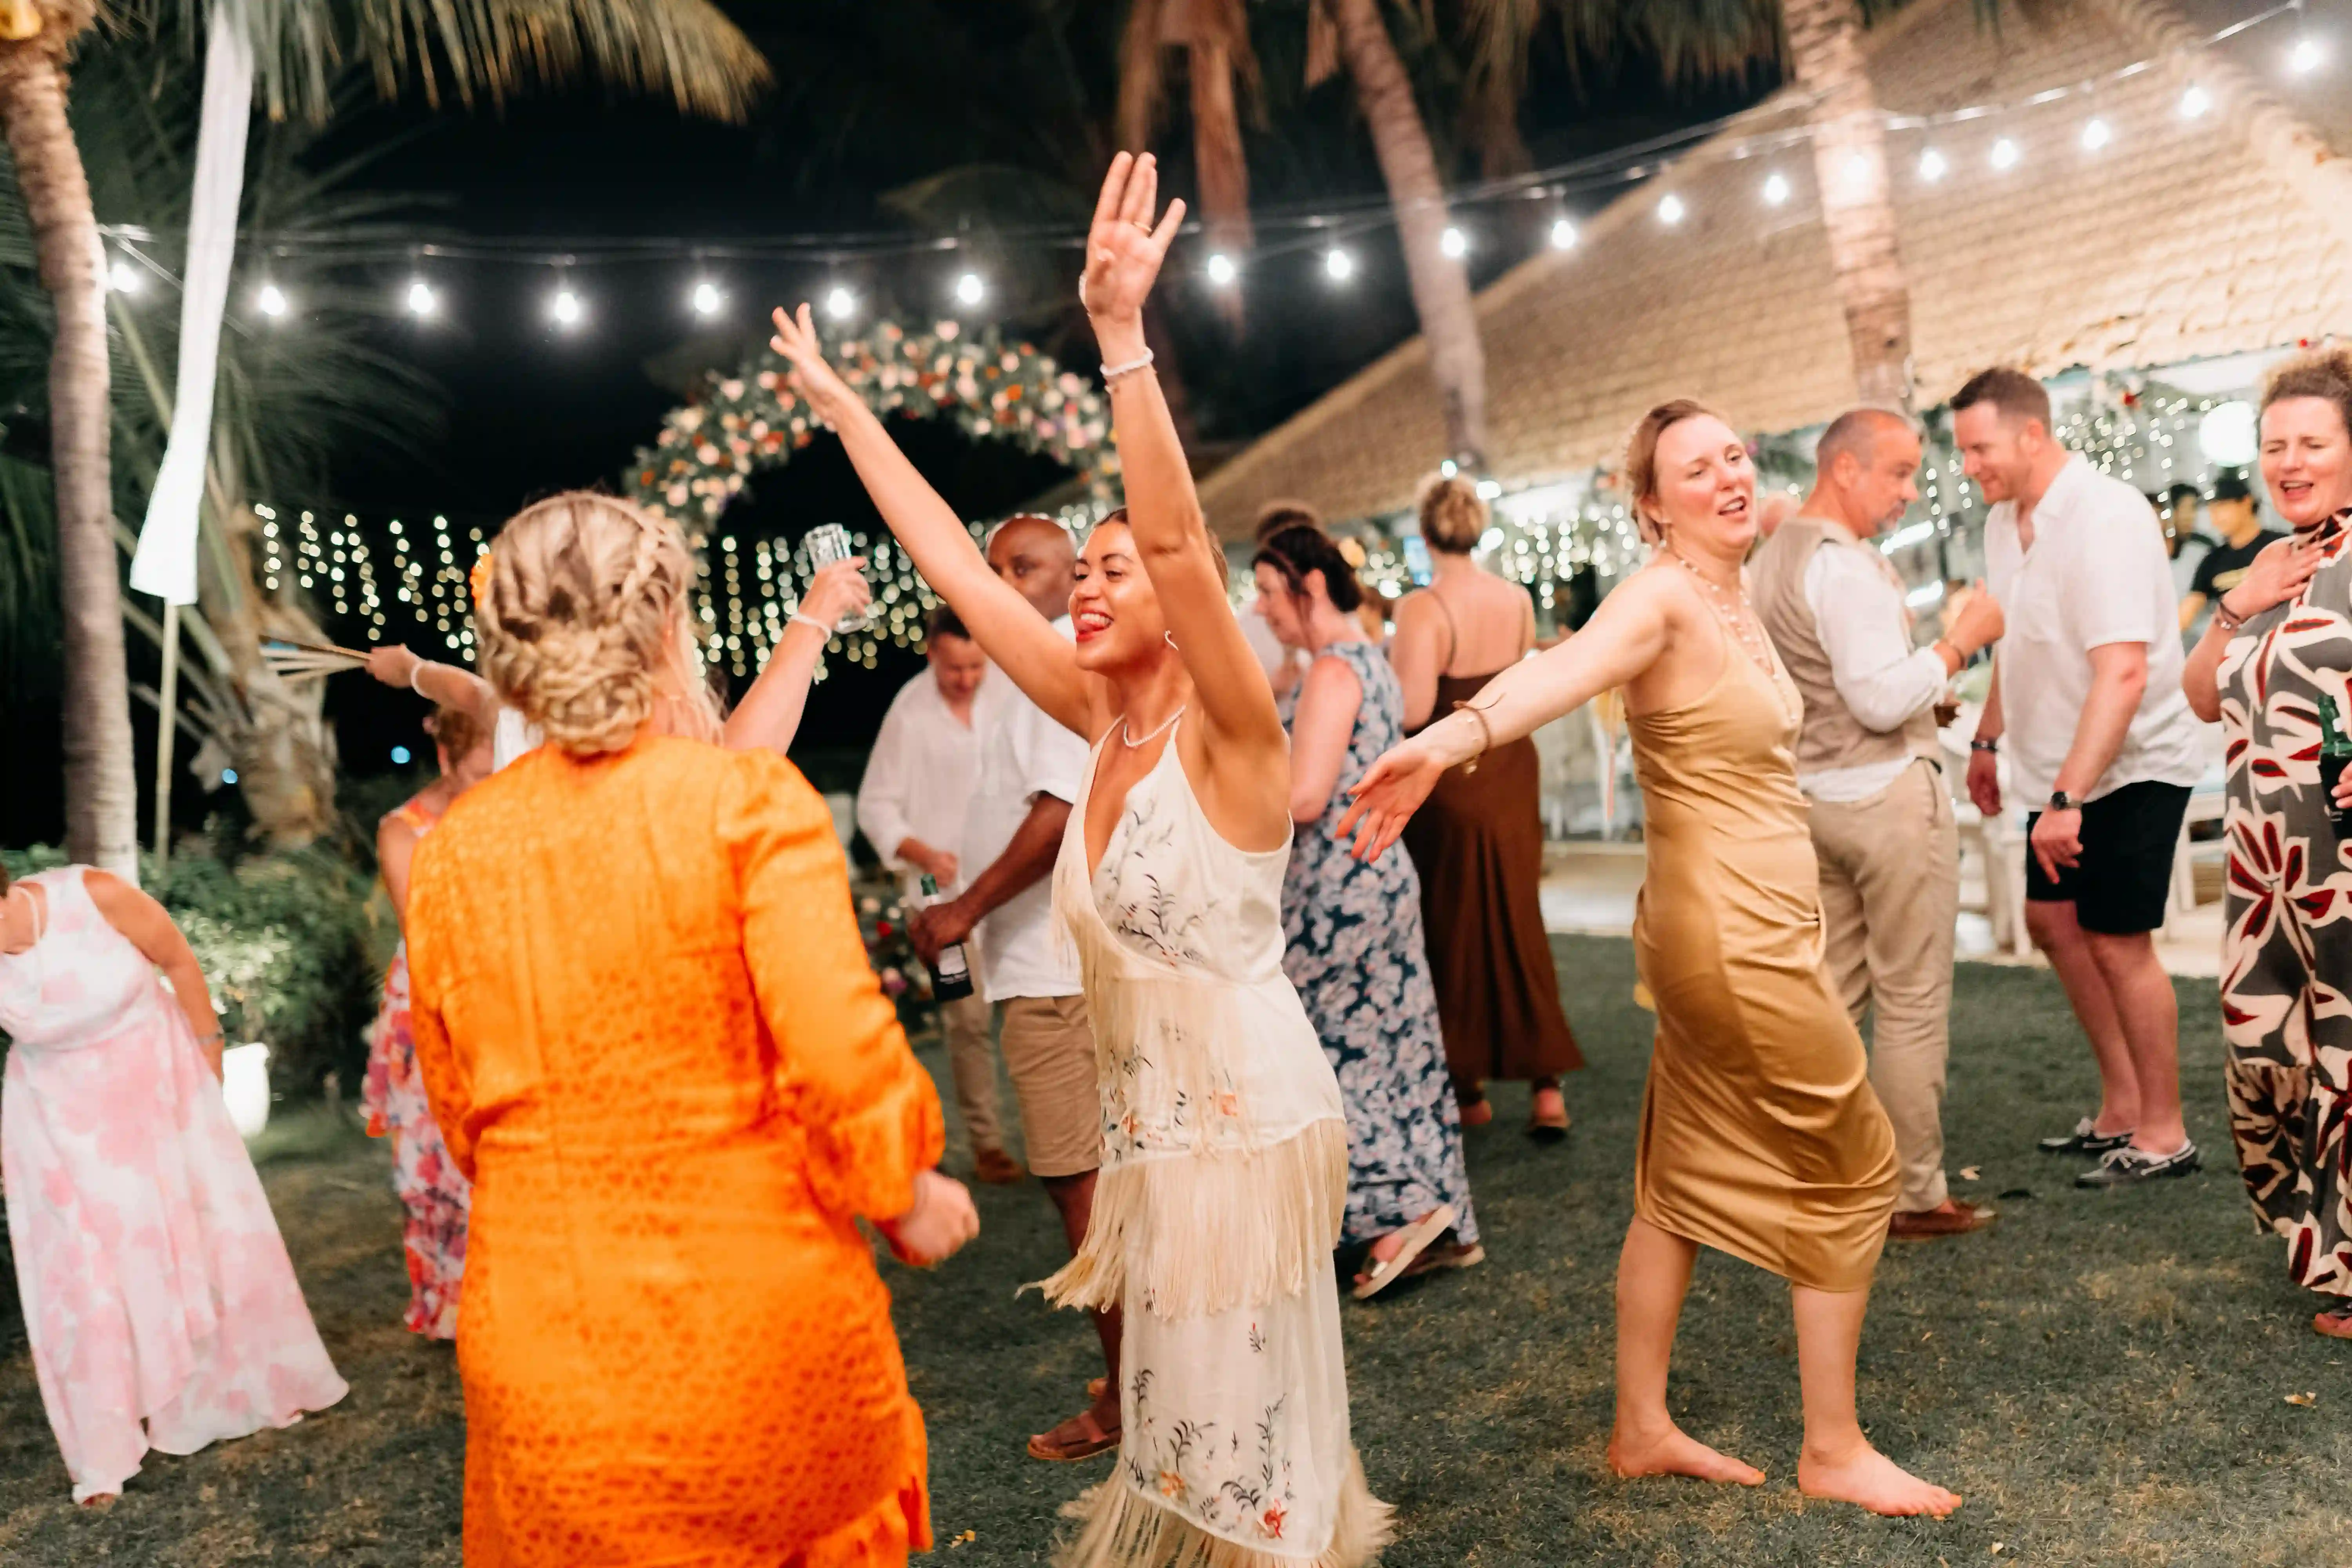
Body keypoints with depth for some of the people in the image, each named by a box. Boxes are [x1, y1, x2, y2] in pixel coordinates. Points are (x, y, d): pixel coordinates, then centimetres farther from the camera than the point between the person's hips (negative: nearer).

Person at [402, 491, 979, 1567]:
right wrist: (906, 1194, -3)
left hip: (544, 1350, 4)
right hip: (760, 1325, -3)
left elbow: (461, 1120, 8)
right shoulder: (748, 801, -14)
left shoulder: (447, 855, 0)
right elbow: (841, 1049, -21)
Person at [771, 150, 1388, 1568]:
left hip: (1250, 1123, -7)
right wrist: (843, 405, 8)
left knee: (1239, 1426, 7)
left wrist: (1123, 334, -42)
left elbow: (1181, 539, -34)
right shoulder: (1106, 723, 1)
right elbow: (958, 569, 4)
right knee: (1177, 1414, 20)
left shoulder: (1230, 734, -17)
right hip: (1151, 1127, 7)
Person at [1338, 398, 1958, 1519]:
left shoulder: (1734, 597, 7)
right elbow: (1566, 667, -41)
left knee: (1685, 1183, 13)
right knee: (1851, 1168, 3)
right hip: (1731, 934, -9)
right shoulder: (1661, 596, -19)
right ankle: (1834, 1451, 17)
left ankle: (1642, 1429, 25)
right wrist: (1454, 737, -56)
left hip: (1746, 930, 9)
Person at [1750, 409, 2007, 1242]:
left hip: (1812, 792, 9)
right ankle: (1915, 1194, 8)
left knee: (1832, 993, 14)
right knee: (1912, 1002, 0)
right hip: (1886, 793, -9)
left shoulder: (1769, 560, 12)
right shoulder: (1845, 565, -18)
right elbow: (1882, 699, -22)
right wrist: (1960, 641, -11)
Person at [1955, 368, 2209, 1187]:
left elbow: (2123, 673, -30)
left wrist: (2067, 798, -33)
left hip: (2132, 765, -9)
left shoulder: (2106, 517, -23)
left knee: (2117, 941, -3)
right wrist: (1988, 741, 17)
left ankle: (2163, 1133, 14)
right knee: (2051, 919, 14)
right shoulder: (2004, 522, 3)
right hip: (2064, 766, 9)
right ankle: (2121, 1106, 29)